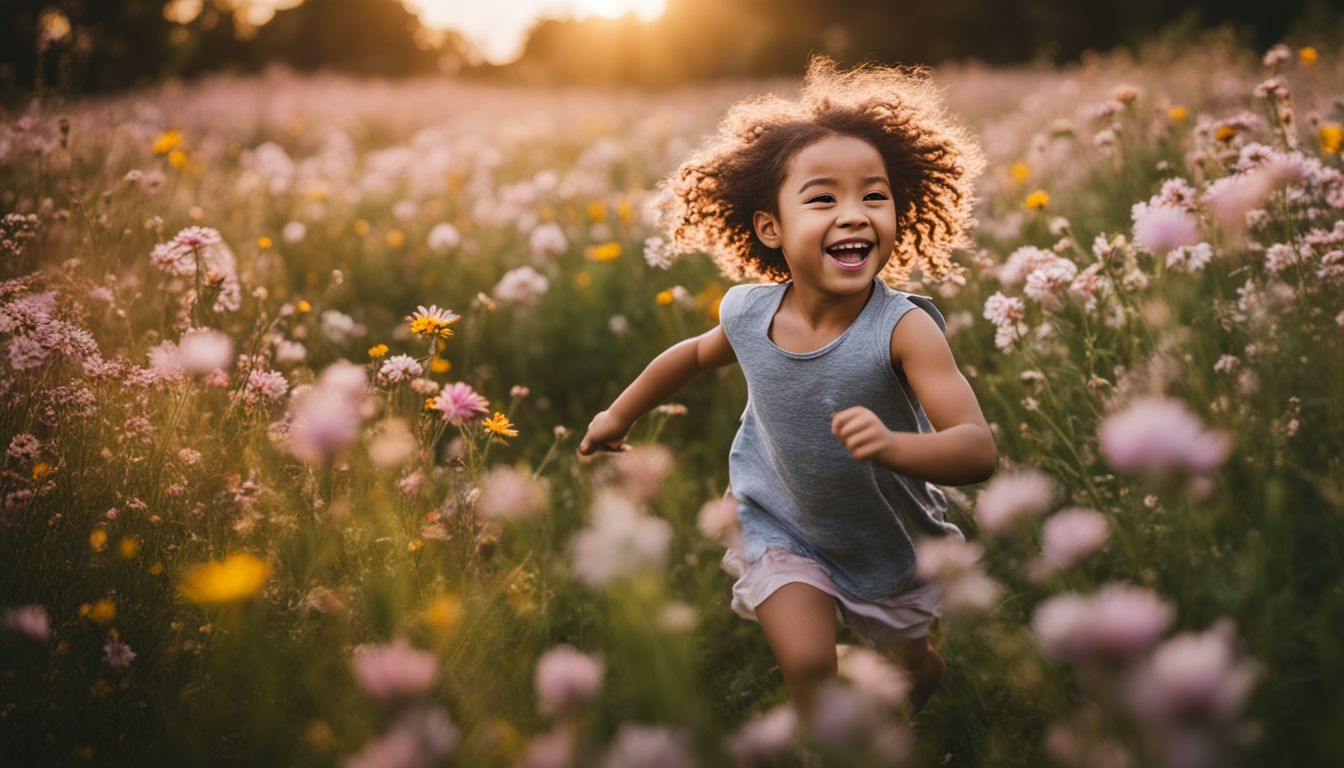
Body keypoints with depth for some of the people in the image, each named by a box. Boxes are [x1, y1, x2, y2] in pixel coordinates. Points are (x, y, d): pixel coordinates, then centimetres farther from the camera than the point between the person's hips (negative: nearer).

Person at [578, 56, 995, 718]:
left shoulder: (903, 328, -32)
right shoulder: (748, 312, -20)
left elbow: (978, 450, -37)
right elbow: (696, 354, 5)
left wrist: (893, 446, -57)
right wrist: (619, 415, 15)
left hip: (888, 536, -1)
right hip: (784, 526, 1)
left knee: (911, 666, 22)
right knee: (807, 664, -17)